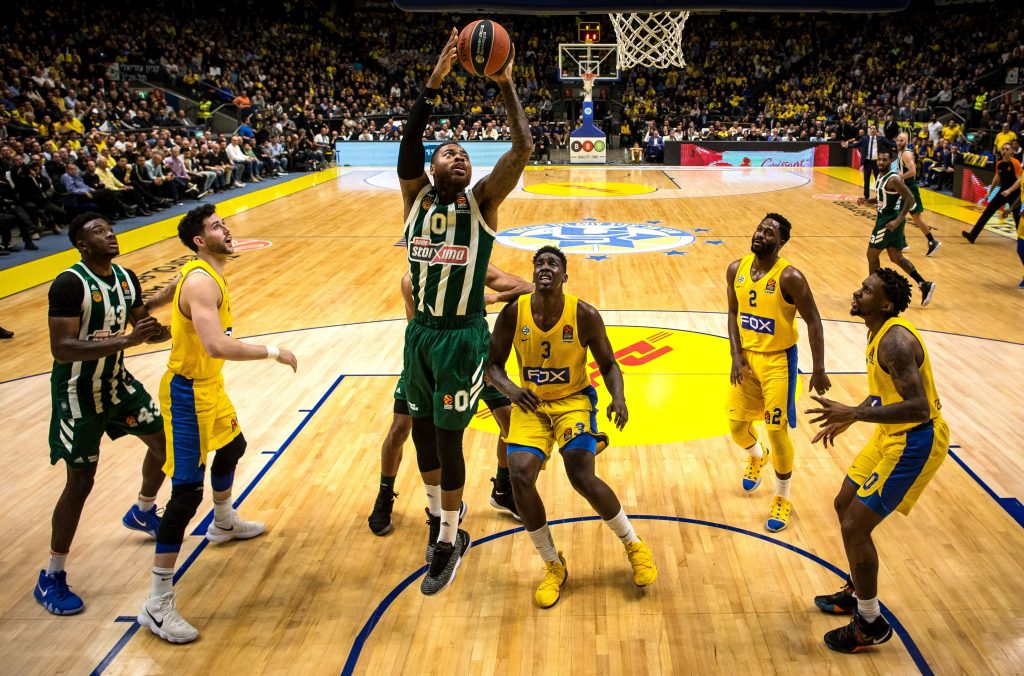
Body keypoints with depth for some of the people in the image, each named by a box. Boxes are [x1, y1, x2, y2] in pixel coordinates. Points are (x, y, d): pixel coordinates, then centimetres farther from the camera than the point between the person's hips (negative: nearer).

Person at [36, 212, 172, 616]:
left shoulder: (126, 278, -1)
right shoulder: (69, 284, -24)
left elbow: (143, 327, 11)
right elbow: (61, 349, -31)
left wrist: (163, 332, -12)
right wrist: (126, 340, -39)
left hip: (117, 382, 8)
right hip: (78, 394, -7)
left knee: (164, 440, 15)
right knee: (81, 481, -6)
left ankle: (142, 513, 44)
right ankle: (50, 579, 11)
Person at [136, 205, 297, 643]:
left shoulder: (206, 275, 6)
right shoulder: (201, 282, -26)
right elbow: (218, 346, -37)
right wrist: (273, 352, -29)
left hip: (209, 386, 11)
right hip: (187, 394, -11)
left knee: (232, 447, 30)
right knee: (187, 491, -10)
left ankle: (224, 524, 58)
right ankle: (158, 605, -4)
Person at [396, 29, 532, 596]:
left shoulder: (482, 202, -4)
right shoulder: (416, 199, 1)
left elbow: (522, 149, -16)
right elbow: (408, 145, -16)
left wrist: (505, 86, -14)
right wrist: (434, 83, -24)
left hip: (462, 337, -3)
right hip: (420, 332, 4)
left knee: (447, 439, 2)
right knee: (422, 431, 16)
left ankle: (448, 542, 20)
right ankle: (442, 512, 42)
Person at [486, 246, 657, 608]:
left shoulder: (585, 316, -14)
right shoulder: (513, 313, -11)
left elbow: (608, 364, -3)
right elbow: (493, 363, -2)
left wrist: (618, 397, -23)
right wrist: (510, 389, -24)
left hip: (573, 400, -2)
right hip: (530, 403, 2)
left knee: (582, 477, -21)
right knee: (520, 477, -19)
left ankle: (634, 545, 9)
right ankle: (554, 566, 3)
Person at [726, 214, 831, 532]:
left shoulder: (790, 277, -20)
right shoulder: (736, 269, -4)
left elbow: (813, 322, -14)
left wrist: (819, 370, -14)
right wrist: (736, 356, -4)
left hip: (778, 361, -5)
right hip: (747, 357, 5)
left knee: (777, 431, -3)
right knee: (737, 425, 13)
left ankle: (782, 499, 18)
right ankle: (757, 457, 49)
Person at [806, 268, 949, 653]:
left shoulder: (895, 341, -26)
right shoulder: (879, 332, 6)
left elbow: (918, 407, -33)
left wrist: (854, 415, -36)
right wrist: (848, 418, 17)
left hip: (916, 442, -10)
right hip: (893, 434, 10)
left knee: (855, 528, -6)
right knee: (845, 506, 19)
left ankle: (871, 624, 11)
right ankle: (858, 592, 37)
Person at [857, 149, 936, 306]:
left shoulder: (893, 179, -18)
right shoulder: (880, 176, 10)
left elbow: (910, 199, -23)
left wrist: (898, 220, -28)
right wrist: (866, 201, 8)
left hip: (890, 221, -10)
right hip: (885, 218, 10)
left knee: (872, 254, 0)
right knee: (897, 258, 14)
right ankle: (924, 285, 17)